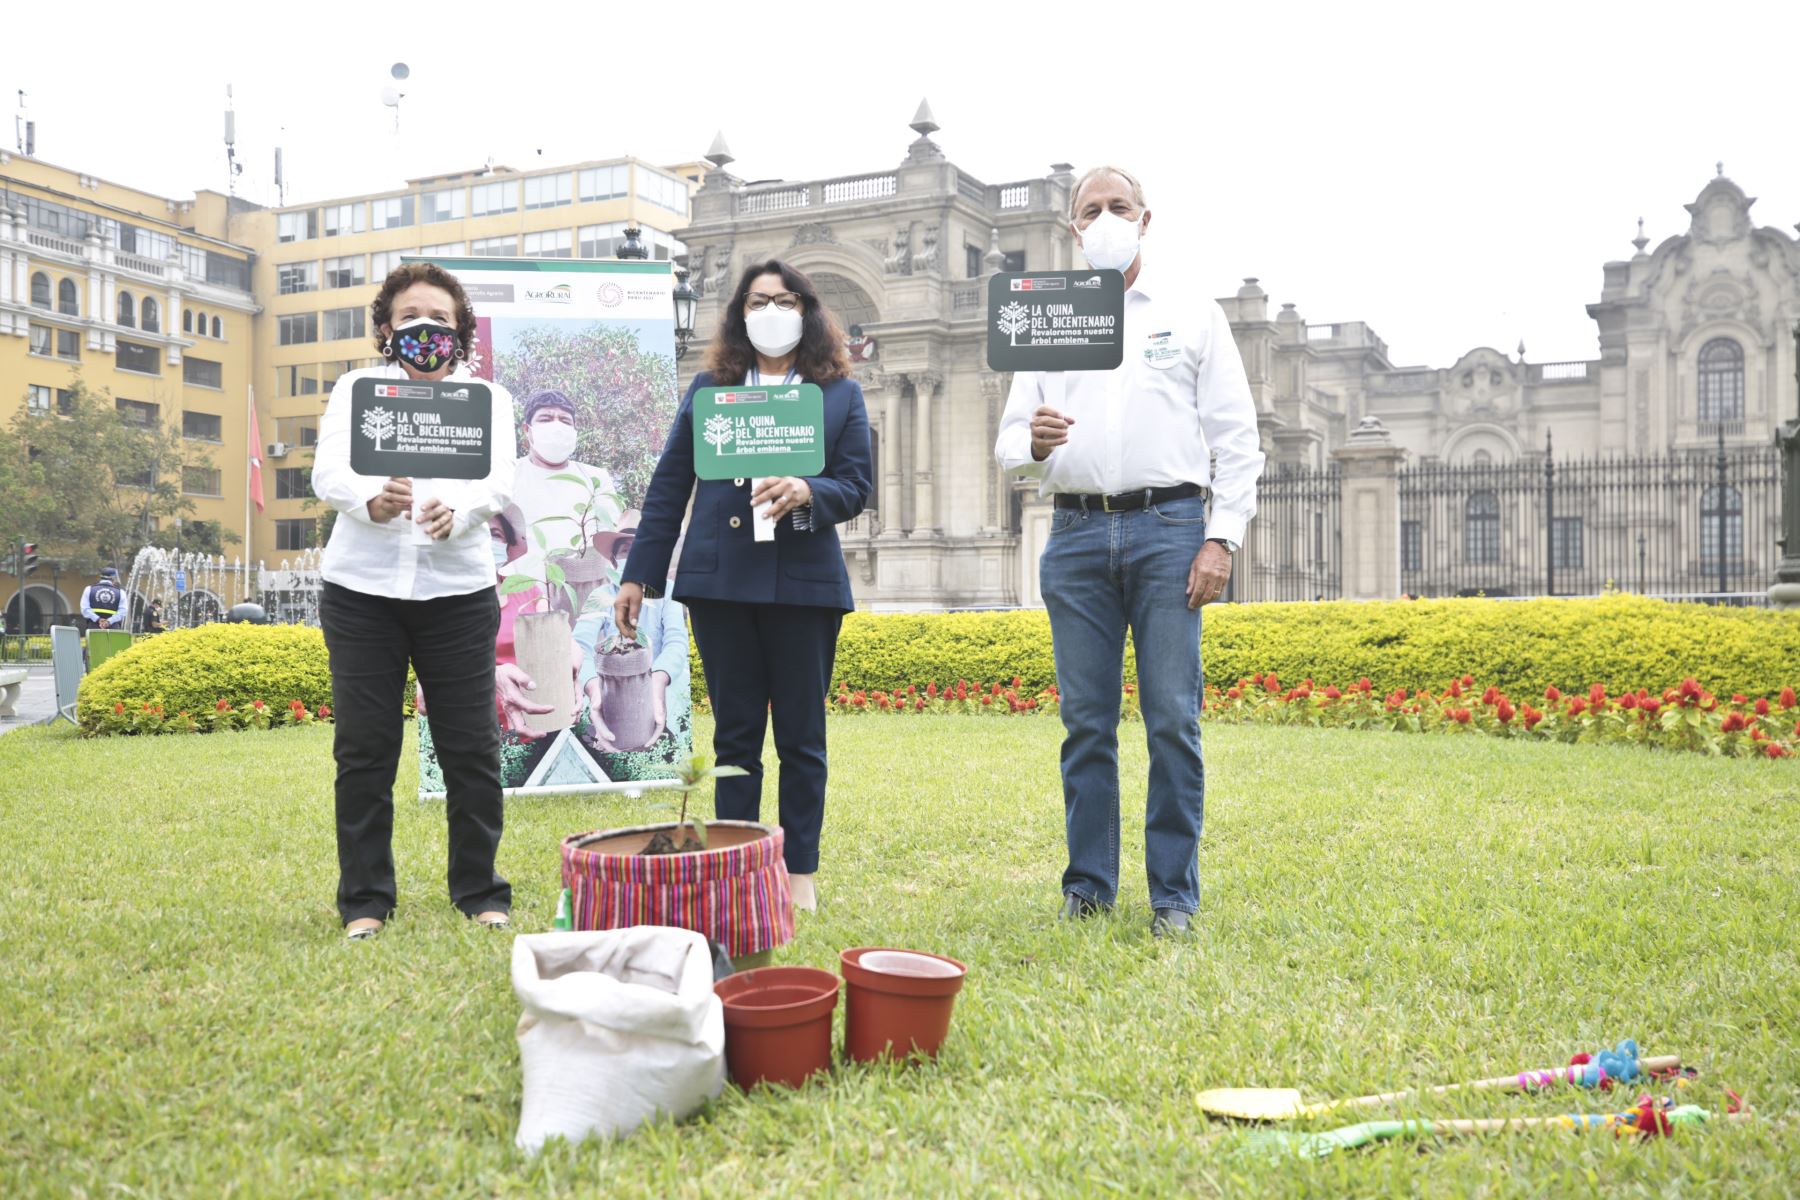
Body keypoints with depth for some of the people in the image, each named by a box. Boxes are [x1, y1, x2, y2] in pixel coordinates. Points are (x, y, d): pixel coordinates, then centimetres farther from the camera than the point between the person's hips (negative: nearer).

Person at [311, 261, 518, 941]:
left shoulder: (488, 397, 10)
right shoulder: (357, 388, 10)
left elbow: (498, 482, -7)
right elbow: (328, 473, -6)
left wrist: (453, 512, -30)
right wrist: (371, 502, -29)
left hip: (458, 589, 0)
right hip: (362, 587, 0)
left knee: (471, 745, 1)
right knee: (364, 747, 2)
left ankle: (480, 891, 15)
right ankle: (365, 900, 13)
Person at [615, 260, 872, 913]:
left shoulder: (841, 394, 8)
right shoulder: (708, 388, 11)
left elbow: (857, 486, 2)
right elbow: (668, 486, 11)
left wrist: (808, 492, -20)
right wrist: (638, 575, 6)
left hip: (804, 583, -1)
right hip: (720, 582, 1)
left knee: (801, 736, 5)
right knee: (735, 734, 6)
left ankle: (800, 873, 15)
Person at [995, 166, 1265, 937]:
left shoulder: (1192, 312, 10)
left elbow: (1235, 437, 5)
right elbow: (1009, 445, 13)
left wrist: (1222, 538, -6)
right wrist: (1033, 444, -12)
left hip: (1168, 528, -2)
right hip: (1076, 533, 2)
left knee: (1172, 719, -4)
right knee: (1085, 720, 4)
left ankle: (1174, 894, 5)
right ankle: (1088, 885, 14)